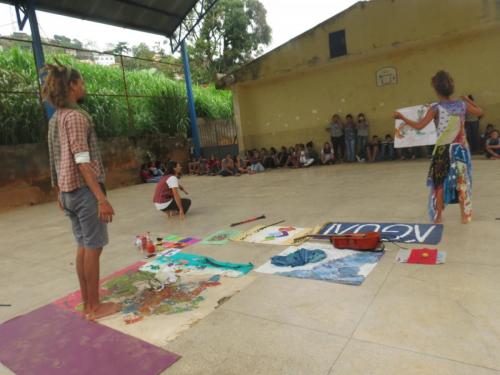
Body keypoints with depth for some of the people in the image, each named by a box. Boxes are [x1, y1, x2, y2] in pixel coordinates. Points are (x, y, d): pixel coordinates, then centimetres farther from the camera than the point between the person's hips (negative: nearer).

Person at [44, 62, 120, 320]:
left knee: (83, 246, 14)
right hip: (84, 190, -9)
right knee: (94, 247, 0)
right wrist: (102, 198, -23)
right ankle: (95, 306, 10)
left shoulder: (55, 119, 15)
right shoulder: (75, 116, -13)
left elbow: (55, 161, 17)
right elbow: (83, 161, -21)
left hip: (68, 191, 9)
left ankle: (87, 303, 24)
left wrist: (60, 194, 25)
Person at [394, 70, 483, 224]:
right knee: (462, 181, 10)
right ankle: (465, 215, 17)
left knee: (440, 183, 6)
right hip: (460, 149, 3)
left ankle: (438, 216, 11)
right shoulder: (462, 105, 1)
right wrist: (468, 100, 29)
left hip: (443, 150, -3)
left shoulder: (436, 109, -10)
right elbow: (480, 112, 17)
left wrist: (402, 117, -6)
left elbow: (419, 126, -15)